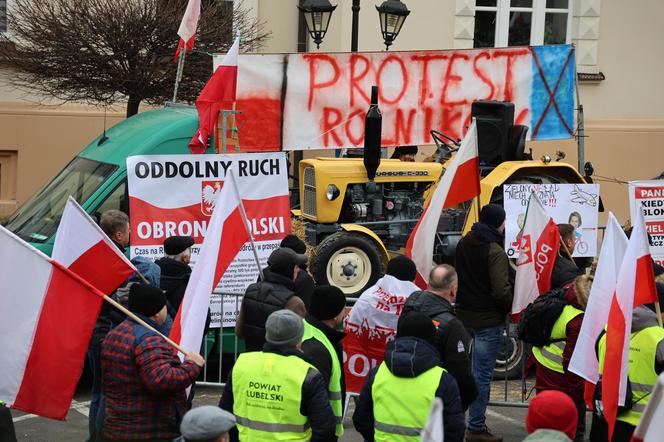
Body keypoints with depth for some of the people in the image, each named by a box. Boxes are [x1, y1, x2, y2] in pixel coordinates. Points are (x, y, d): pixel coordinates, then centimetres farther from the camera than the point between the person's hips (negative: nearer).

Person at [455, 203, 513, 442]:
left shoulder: (463, 244, 8)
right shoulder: (495, 252, -18)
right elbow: (501, 290, -22)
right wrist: (510, 306, -5)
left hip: (464, 314, 8)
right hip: (488, 320, -8)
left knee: (475, 370, 18)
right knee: (482, 374, -1)